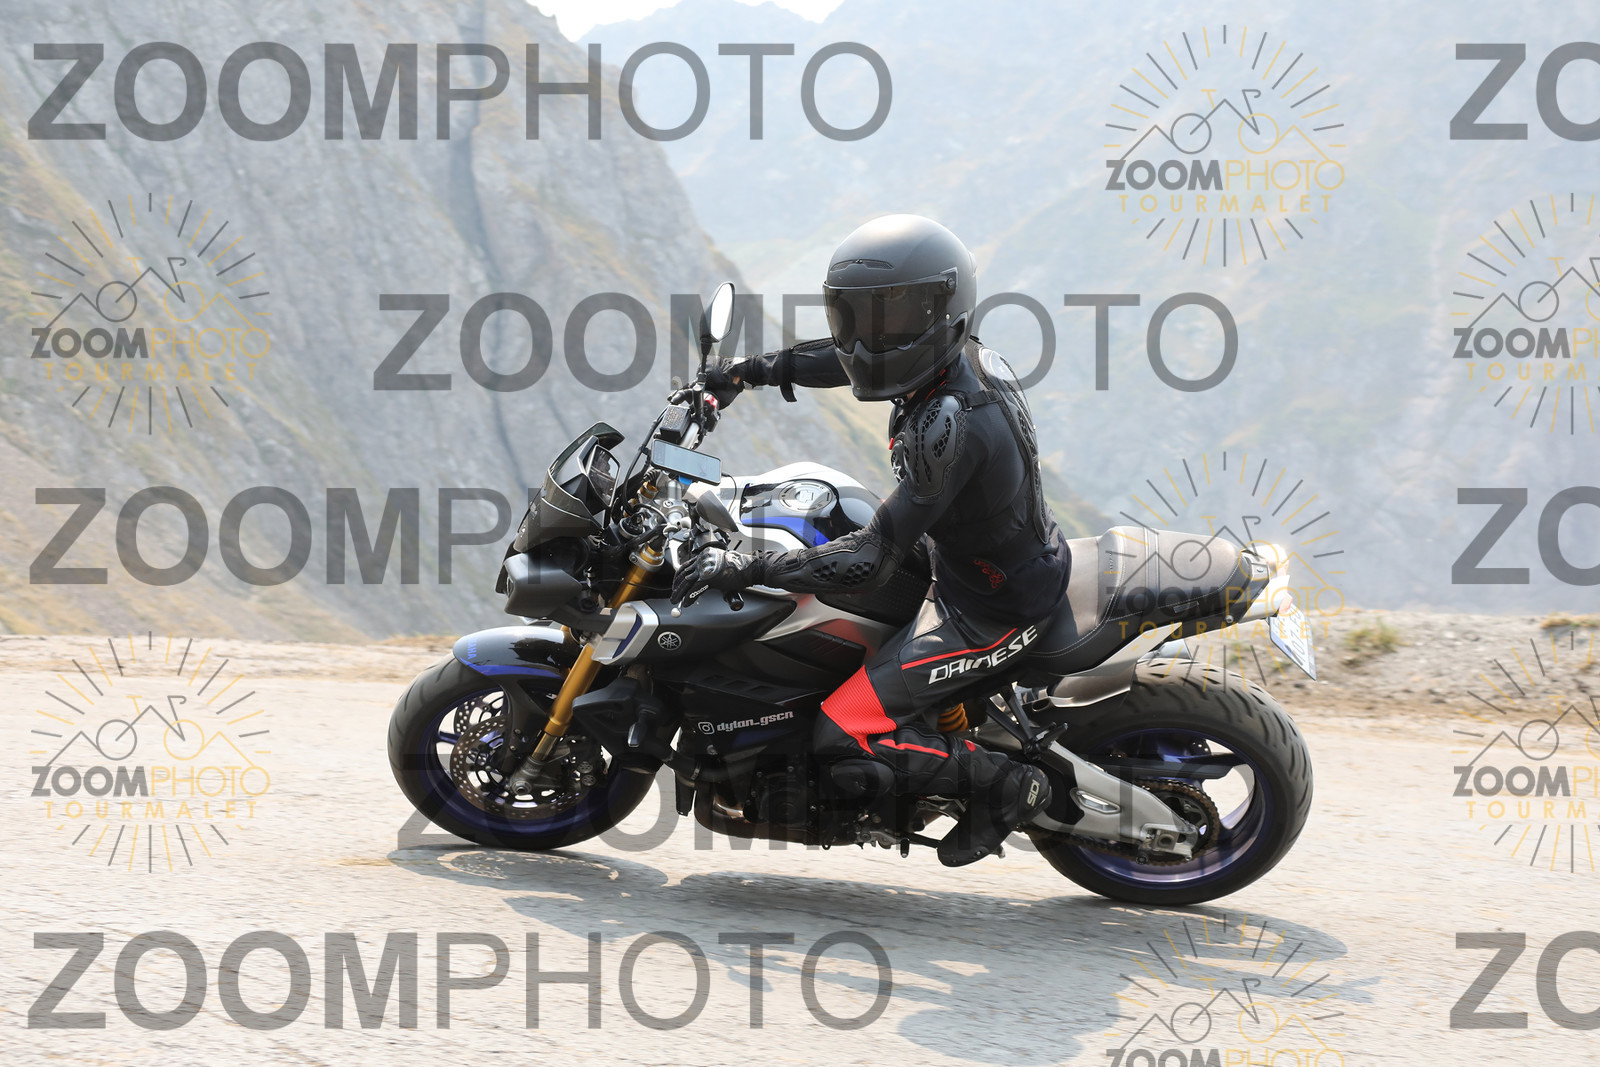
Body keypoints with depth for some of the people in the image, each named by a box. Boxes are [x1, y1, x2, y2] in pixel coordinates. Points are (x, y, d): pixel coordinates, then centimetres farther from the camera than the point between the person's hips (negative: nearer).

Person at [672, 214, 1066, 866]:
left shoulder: (953, 425, -34)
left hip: (991, 611, -10)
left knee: (845, 741, -14)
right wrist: (754, 369, 15)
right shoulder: (960, 352, -7)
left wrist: (748, 568, -32)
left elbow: (869, 562, -35)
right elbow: (843, 360, 16)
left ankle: (1006, 785, 0)